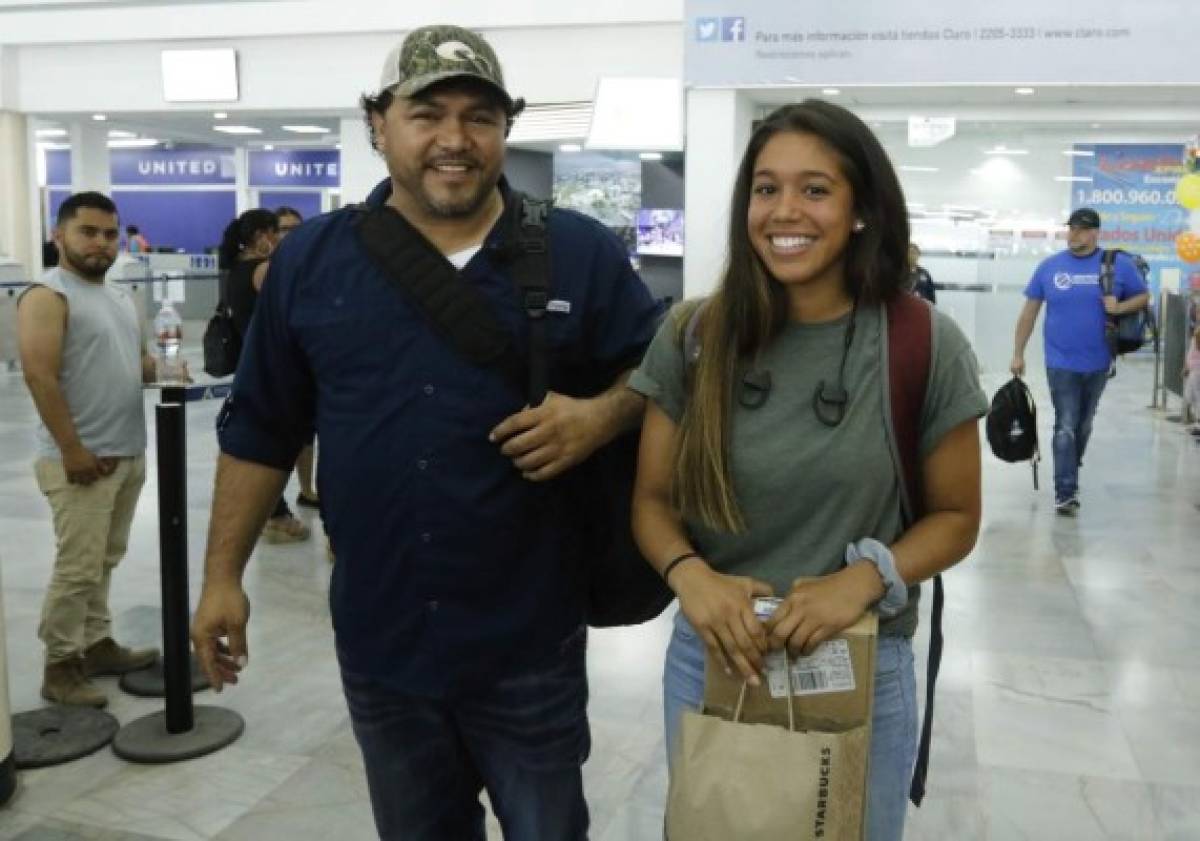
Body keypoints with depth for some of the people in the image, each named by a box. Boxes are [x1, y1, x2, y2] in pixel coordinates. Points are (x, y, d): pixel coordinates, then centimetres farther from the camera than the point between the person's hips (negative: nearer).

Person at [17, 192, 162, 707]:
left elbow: (139, 362, 23)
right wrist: (72, 450, -21)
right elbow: (40, 376, -19)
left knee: (104, 561, 16)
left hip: (128, 454, 8)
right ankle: (60, 665, 8)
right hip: (82, 459, -8)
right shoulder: (47, 296, -11)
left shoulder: (120, 297, 15)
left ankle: (96, 644, 27)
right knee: (78, 567, -4)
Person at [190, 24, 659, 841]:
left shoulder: (580, 253, -5)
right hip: (379, 638, 3)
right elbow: (260, 430, 7)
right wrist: (224, 575, 6)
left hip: (529, 639, -2)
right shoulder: (311, 259, 1)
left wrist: (600, 416, -18)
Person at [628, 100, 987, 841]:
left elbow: (956, 516, -2)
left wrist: (867, 578, -20)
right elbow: (654, 498, 0)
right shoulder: (693, 337, -7)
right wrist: (690, 575, -21)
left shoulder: (924, 345, -11)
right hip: (712, 660, 2)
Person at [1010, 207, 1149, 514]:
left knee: (1083, 425, 16)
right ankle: (1065, 492, -4)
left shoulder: (1118, 264, -2)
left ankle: (1069, 477, 34)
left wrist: (1119, 307, -15)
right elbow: (1029, 311, 2)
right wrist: (1018, 354, 1)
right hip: (1061, 363, -2)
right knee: (1066, 427, -6)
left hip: (1098, 363, 2)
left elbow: (1143, 296, 7)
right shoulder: (1049, 266, -3)